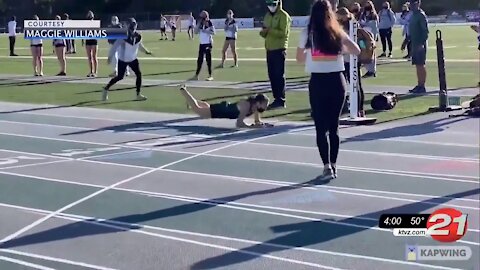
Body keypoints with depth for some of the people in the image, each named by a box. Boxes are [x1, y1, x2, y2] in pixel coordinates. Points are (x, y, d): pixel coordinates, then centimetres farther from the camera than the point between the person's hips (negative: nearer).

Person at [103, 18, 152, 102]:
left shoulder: (138, 36, -7)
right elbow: (115, 46, -19)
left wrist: (145, 51, 25)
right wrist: (110, 56, -20)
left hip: (133, 59, 5)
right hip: (123, 60, -5)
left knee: (139, 74, -7)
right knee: (120, 77, -1)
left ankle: (138, 94, 2)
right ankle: (106, 89, 19)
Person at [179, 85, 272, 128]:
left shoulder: (256, 106, -17)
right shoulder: (246, 106, -40)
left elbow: (257, 121, -2)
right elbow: (239, 124, -47)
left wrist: (262, 124, -23)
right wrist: (252, 126, -52)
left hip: (228, 107, 7)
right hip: (220, 110, -7)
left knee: (206, 106, 35)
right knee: (196, 109, 15)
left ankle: (191, 101, 60)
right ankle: (183, 90, 33)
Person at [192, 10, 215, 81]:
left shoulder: (209, 23, -6)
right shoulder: (200, 24, 10)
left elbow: (213, 32, -11)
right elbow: (196, 32, 0)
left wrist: (205, 31, -19)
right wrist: (198, 23, -7)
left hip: (208, 43, -5)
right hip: (202, 43, 6)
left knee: (208, 59, -3)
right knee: (200, 60, 7)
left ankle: (210, 76, 3)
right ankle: (196, 75, 11)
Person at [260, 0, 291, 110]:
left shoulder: (283, 16, -7)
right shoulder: (267, 16, 17)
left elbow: (283, 33, -18)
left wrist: (270, 30, -23)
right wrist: (263, 32, -4)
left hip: (279, 49, -8)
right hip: (269, 49, 8)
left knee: (279, 75, -7)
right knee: (272, 75, 9)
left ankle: (281, 101, -5)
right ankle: (277, 99, 16)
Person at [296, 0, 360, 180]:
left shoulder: (308, 34, -2)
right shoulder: (338, 33, 2)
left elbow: (299, 59, 9)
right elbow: (357, 51, 7)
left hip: (317, 82, -2)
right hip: (337, 81, 2)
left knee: (321, 127, 2)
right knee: (333, 126, 12)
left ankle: (327, 167, -8)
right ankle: (333, 166, 17)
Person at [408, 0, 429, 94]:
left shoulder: (421, 15, -11)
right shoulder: (413, 15, 16)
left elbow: (425, 31, -17)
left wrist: (422, 44, -24)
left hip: (420, 45, -9)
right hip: (415, 44, 9)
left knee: (421, 65, -7)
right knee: (417, 65, 11)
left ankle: (422, 86, -4)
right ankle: (419, 85, 16)